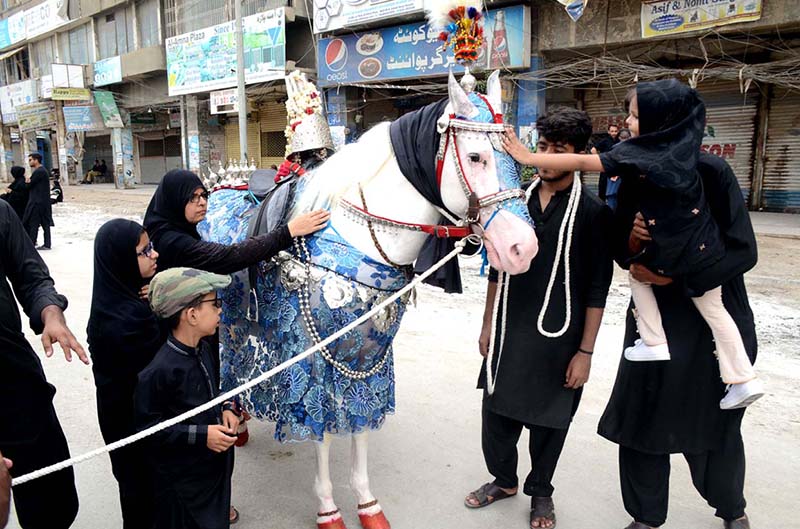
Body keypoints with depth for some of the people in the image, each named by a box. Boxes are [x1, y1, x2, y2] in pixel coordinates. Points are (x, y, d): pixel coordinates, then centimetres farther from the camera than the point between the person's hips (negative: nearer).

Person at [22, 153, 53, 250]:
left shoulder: (38, 171, -16)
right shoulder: (42, 170, 16)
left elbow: (29, 185, -15)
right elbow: (34, 184, 13)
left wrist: (27, 181, 5)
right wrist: (29, 181, -7)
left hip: (37, 202, -10)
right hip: (43, 201, 10)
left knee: (33, 224, -3)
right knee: (45, 223, 9)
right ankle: (47, 244, 12)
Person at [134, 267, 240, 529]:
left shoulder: (203, 350, 0)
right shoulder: (161, 370, -26)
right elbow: (147, 426, -21)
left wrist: (227, 409, -3)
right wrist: (201, 435, -22)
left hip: (216, 465, 8)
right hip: (183, 478, -7)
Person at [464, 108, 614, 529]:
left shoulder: (592, 212, -10)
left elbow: (597, 289, -9)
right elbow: (498, 268, 8)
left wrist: (585, 352, -10)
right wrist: (488, 324, 9)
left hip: (557, 337, -4)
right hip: (510, 332, 4)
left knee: (548, 421, 13)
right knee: (497, 413, 15)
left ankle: (540, 492, 37)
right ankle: (503, 479, 40)